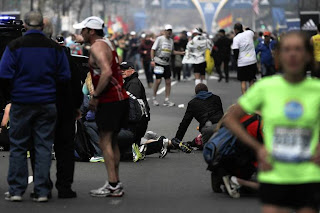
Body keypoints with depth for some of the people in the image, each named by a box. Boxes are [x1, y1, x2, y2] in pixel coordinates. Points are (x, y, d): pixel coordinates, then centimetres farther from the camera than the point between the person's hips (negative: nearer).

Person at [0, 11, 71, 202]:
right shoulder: (54, 48, 1)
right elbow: (65, 77, 1)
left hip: (21, 103, -1)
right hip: (47, 103, 1)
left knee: (18, 147, 7)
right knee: (44, 146, 5)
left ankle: (16, 190, 7)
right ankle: (42, 191, 3)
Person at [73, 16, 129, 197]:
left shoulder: (97, 47, -12)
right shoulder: (108, 44, 18)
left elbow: (107, 72, -26)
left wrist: (95, 96, -19)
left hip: (109, 101, -10)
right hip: (121, 98, 10)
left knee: (105, 143, -8)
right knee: (112, 142, 14)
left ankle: (113, 185, -13)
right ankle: (115, 184, 16)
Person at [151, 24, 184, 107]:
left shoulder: (171, 40, 13)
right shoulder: (159, 39, -4)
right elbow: (153, 49, -5)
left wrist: (181, 53, 12)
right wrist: (152, 60, -14)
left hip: (167, 63, 6)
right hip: (158, 62, -6)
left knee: (168, 81, 1)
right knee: (158, 81, -8)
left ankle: (166, 100, 5)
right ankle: (154, 98, 10)